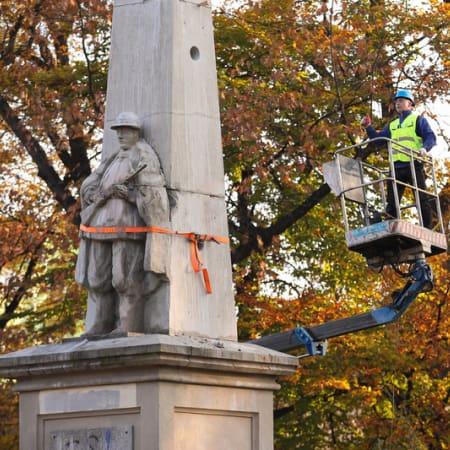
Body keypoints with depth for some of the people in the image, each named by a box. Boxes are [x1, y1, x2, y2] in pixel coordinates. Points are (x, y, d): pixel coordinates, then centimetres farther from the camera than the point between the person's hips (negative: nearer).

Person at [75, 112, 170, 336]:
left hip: (128, 225, -7)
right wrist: (105, 191, -7)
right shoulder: (112, 162, 23)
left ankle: (130, 326, -14)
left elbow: (153, 194, -9)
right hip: (104, 226, 7)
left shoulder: (145, 159, 1)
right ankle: (103, 324, 3)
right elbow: (88, 188, 13)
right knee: (100, 277, 2)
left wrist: (128, 194, -17)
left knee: (127, 277, -12)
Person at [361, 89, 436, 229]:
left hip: (414, 165, -5)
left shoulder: (418, 120, 11)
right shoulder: (392, 125, 28)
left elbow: (431, 137, -2)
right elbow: (378, 139, 23)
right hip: (396, 167, 5)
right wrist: (368, 128, 8)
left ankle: (428, 228, -10)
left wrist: (424, 148, -22)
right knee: (392, 202, -1)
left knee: (422, 199, -8)